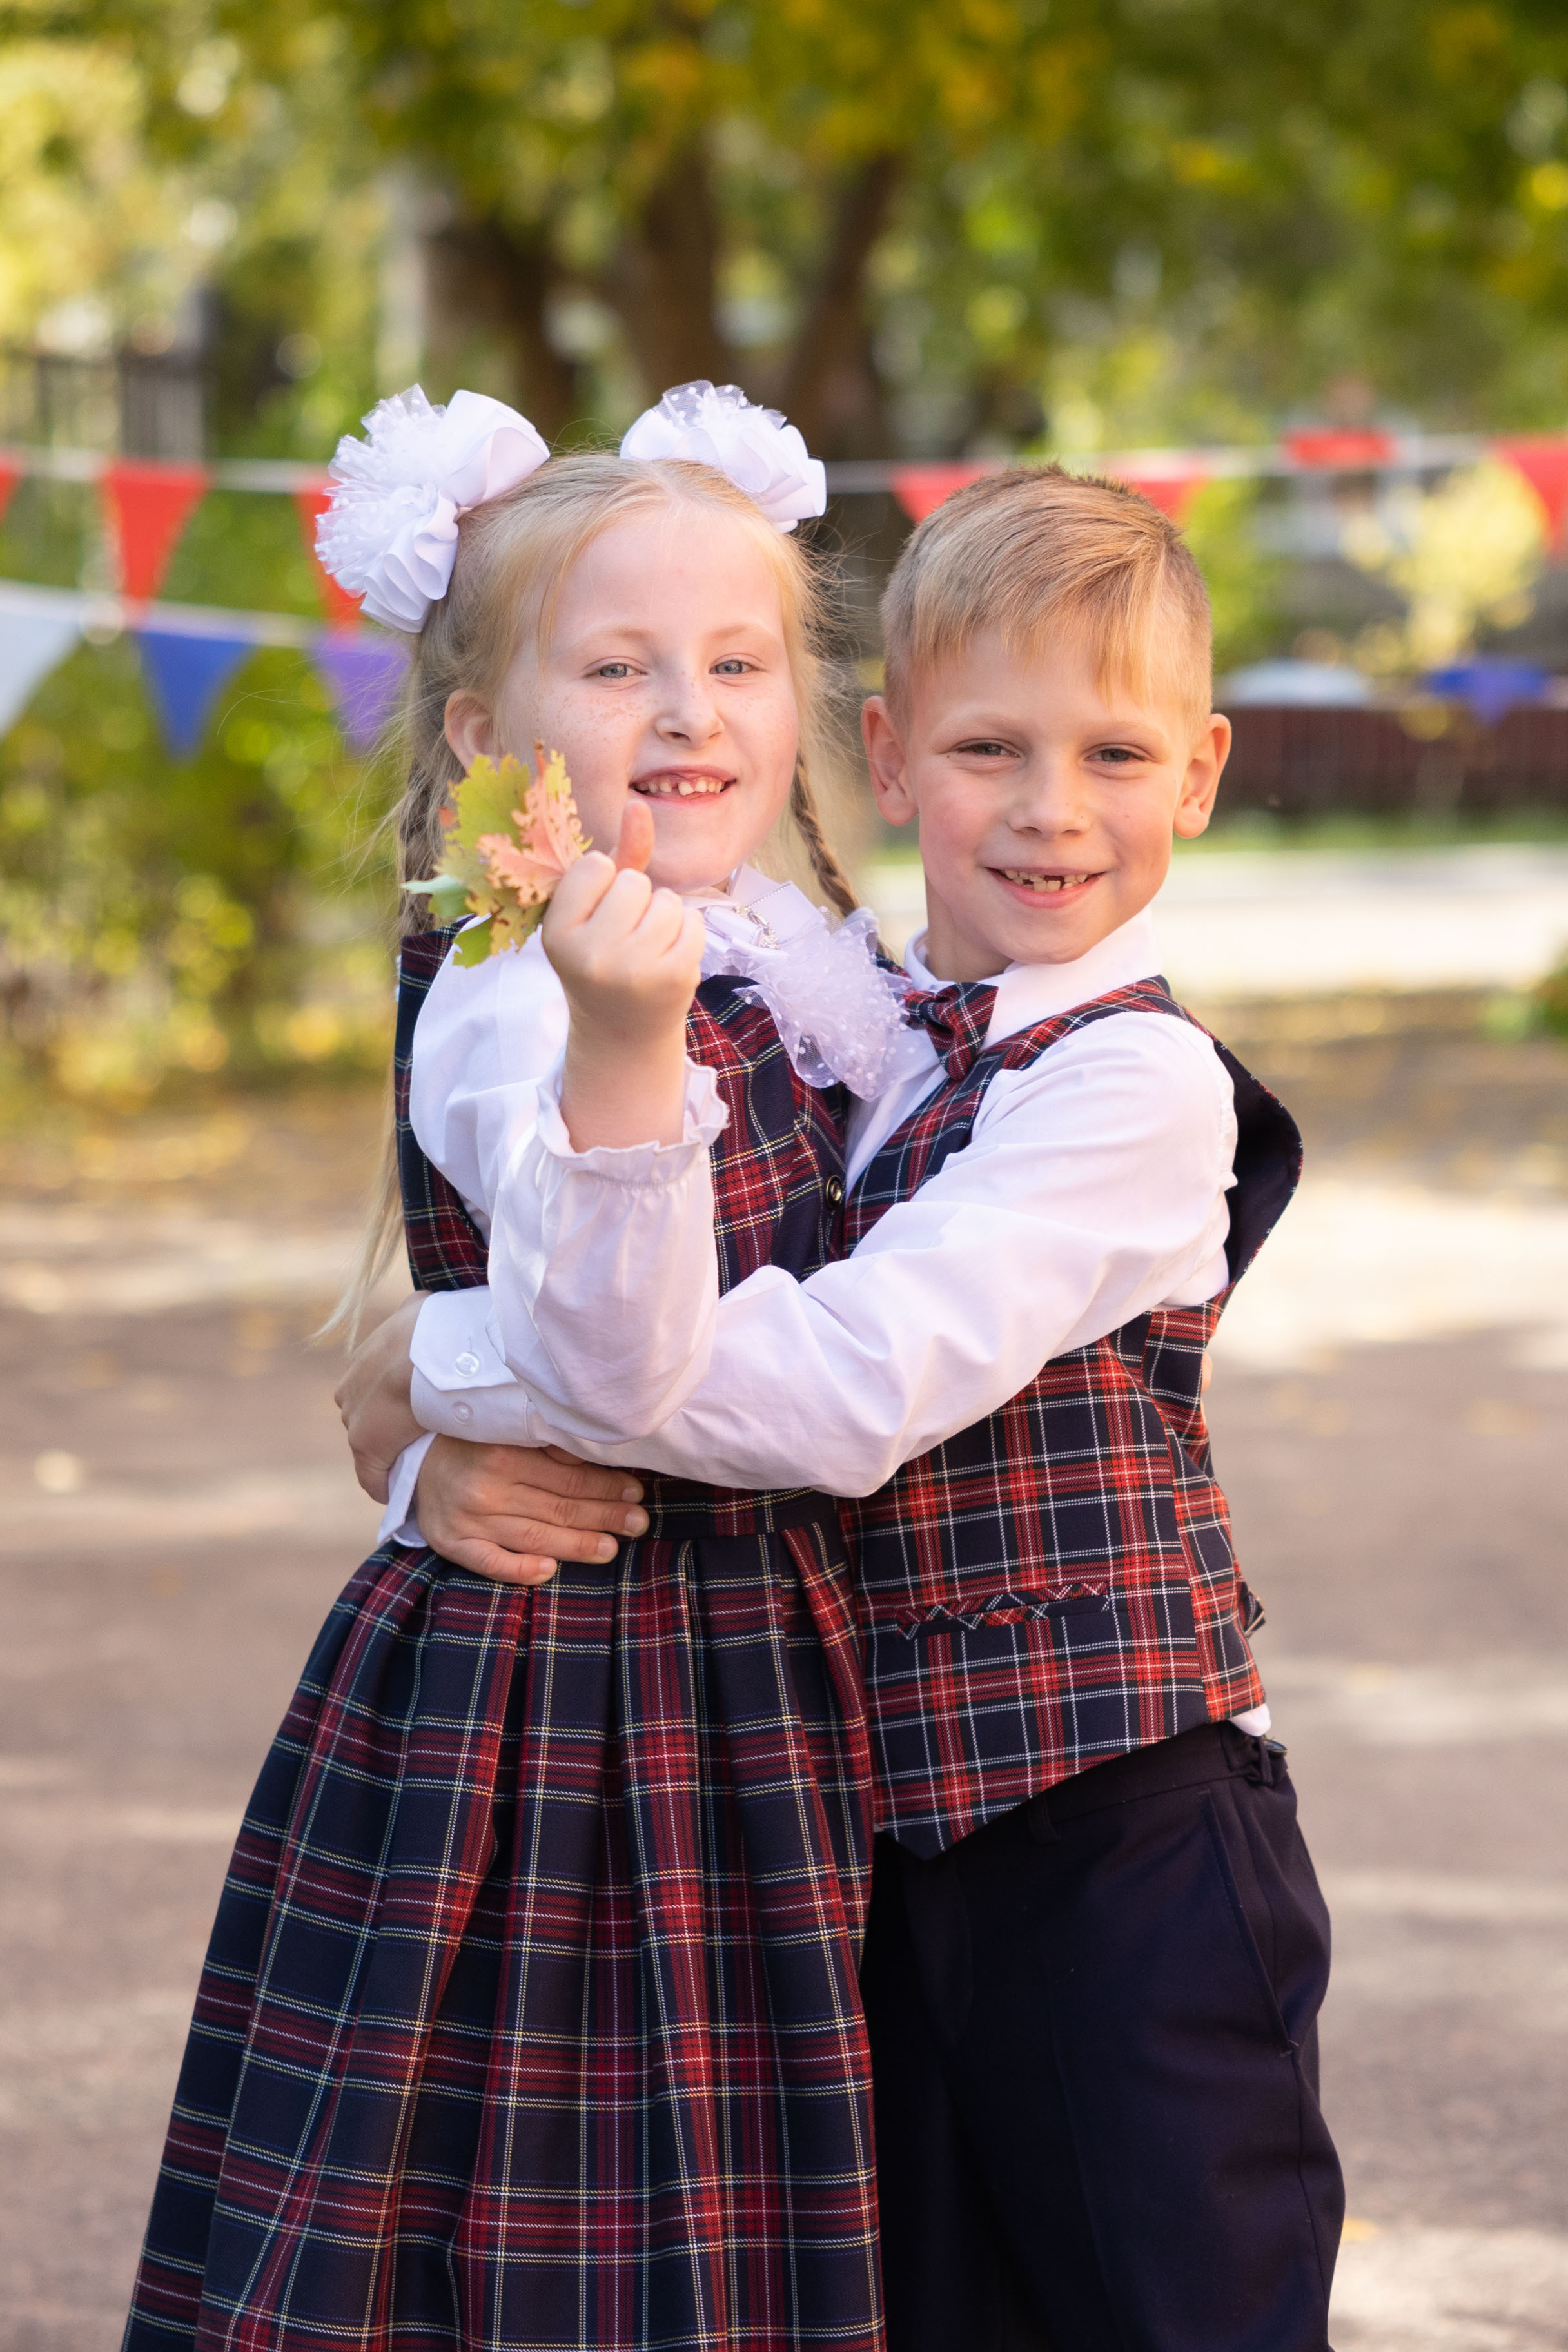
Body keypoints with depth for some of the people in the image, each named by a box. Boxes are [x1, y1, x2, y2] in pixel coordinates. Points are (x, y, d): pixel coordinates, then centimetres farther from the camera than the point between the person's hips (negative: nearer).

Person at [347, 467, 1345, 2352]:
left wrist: (457, 1378, -19)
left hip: (1121, 1853, -6)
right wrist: (464, 1449, -9)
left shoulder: (1138, 1084, -15)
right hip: (890, 1829, 6)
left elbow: (843, 1395, -24)